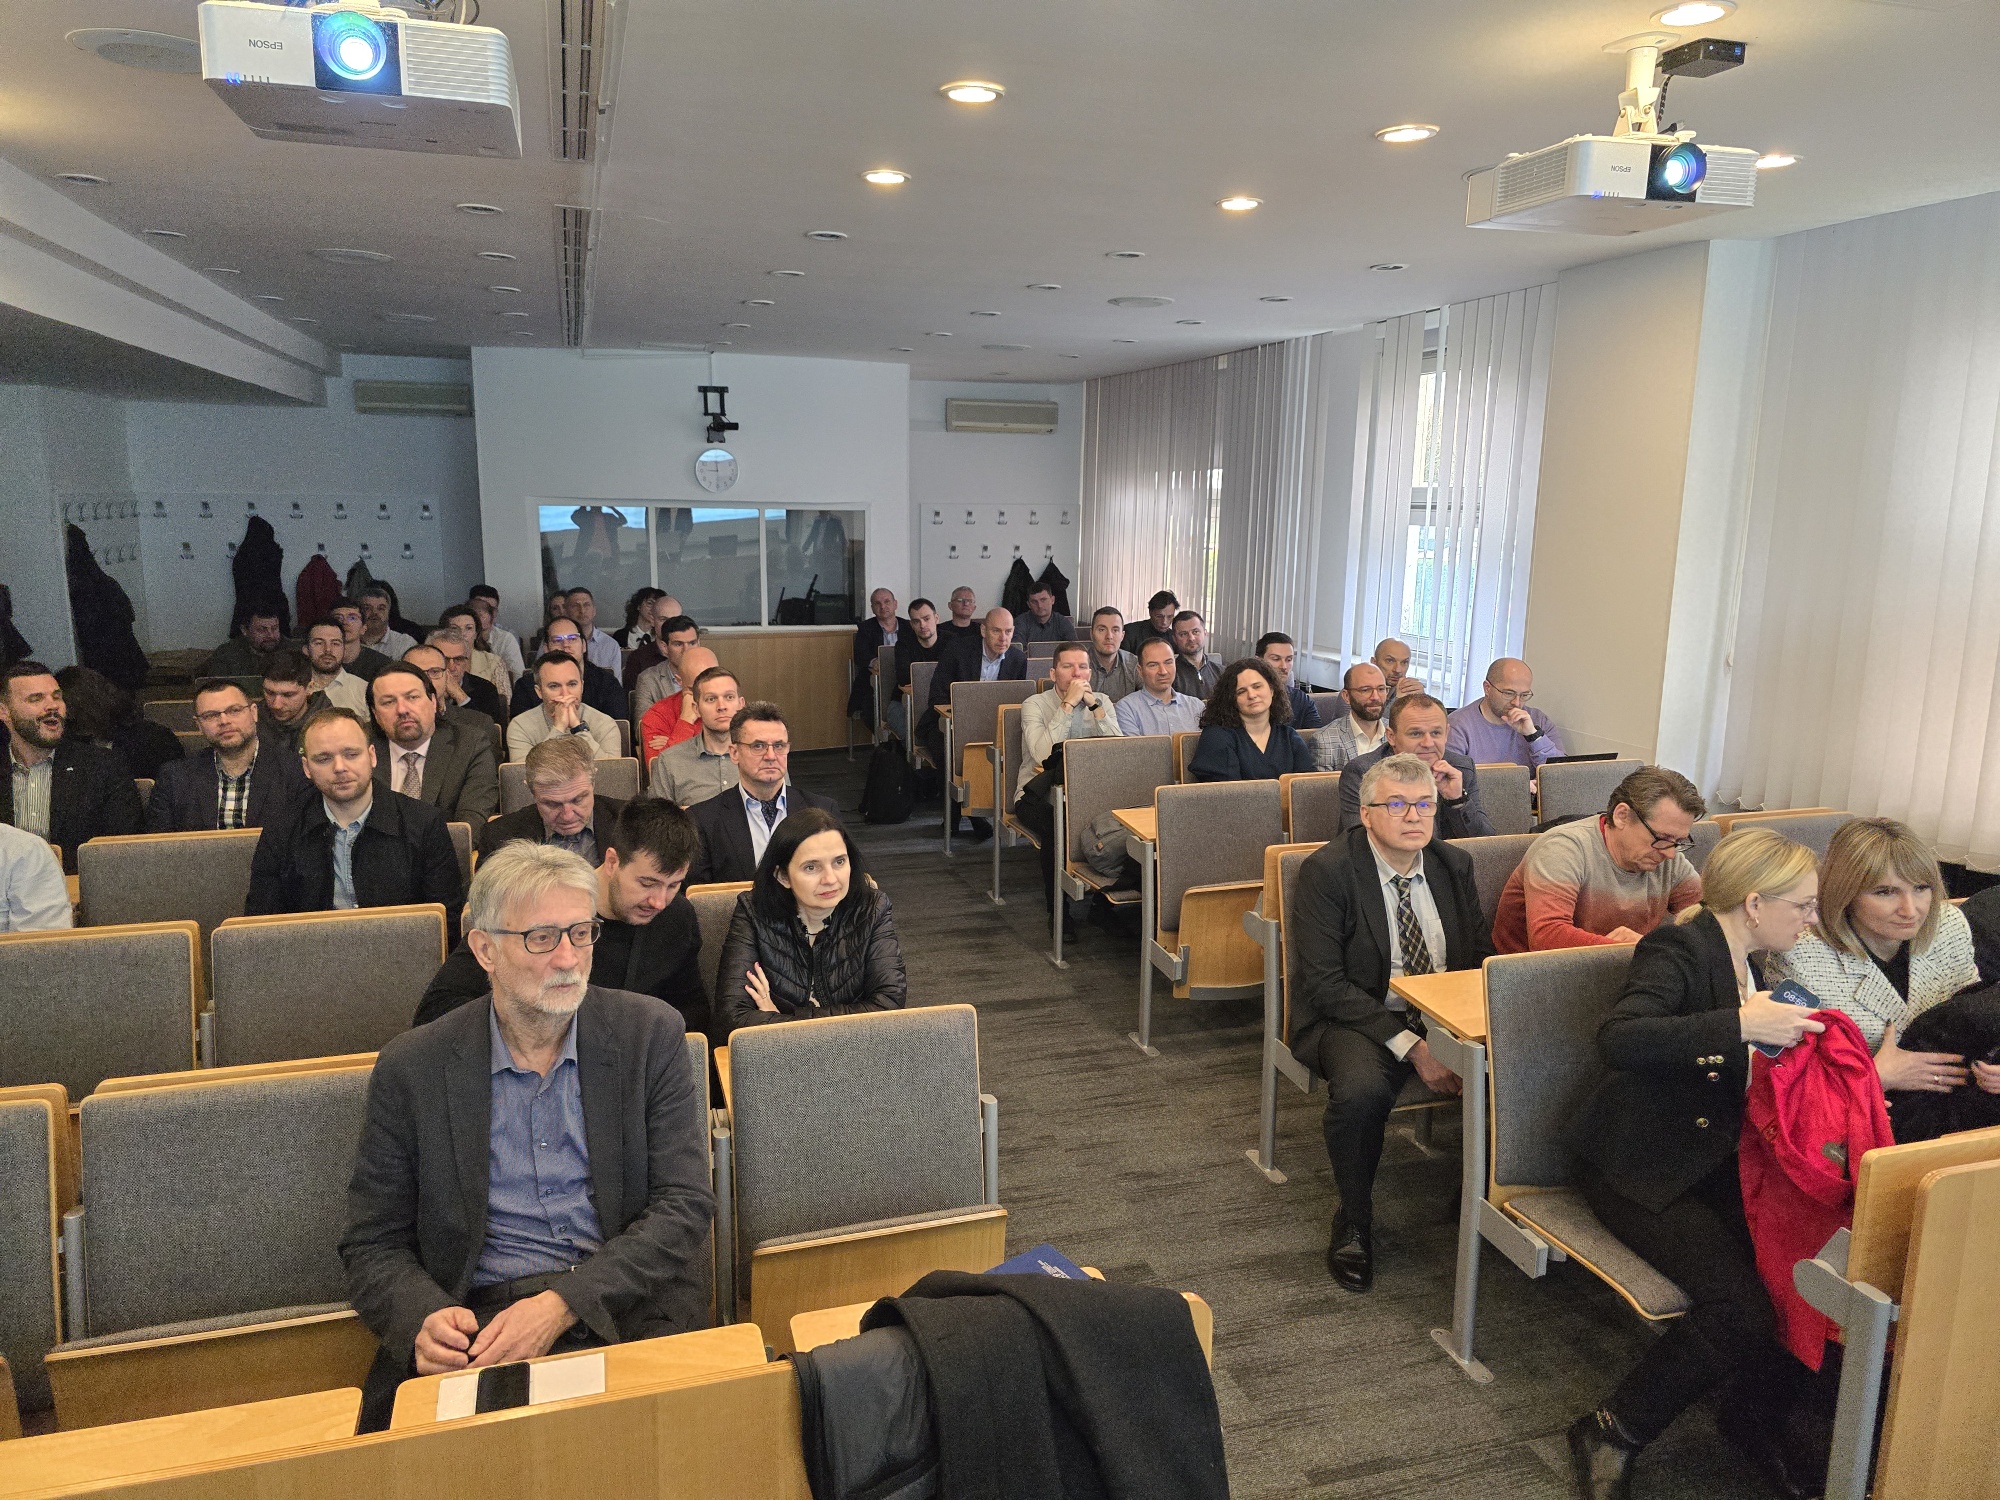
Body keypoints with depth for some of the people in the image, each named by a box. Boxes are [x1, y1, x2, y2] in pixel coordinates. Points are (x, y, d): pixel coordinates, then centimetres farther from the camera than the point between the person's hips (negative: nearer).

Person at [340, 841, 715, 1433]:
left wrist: (562, 1306, -16)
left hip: (623, 1313, 0)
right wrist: (424, 1318, -15)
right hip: (474, 1330, 1)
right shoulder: (412, 1069, 3)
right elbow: (374, 1244, 7)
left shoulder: (651, 1034, 2)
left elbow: (685, 1204, -3)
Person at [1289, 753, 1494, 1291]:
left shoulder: (1454, 865, 6)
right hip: (1356, 1018, -4)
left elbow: (1482, 959, 10)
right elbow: (1325, 984, -16)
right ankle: (1353, 1222, -5)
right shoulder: (1328, 869, -11)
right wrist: (1410, 1046, -23)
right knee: (1361, 1090, -35)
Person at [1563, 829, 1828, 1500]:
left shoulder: (1745, 963, 11)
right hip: (1638, 1169, -8)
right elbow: (1618, 1037, -34)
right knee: (1742, 1307, -23)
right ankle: (1611, 1432, -3)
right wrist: (1739, 1026, -37)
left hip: (1709, 1160, 8)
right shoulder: (1679, 948, -16)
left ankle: (1755, 1417, 11)